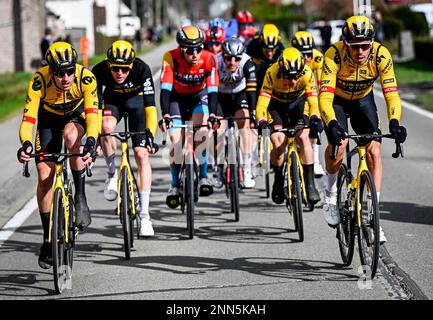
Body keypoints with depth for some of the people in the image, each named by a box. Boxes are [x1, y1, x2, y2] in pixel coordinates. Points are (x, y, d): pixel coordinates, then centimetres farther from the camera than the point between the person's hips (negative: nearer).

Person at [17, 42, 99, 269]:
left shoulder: (85, 77, -34)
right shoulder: (39, 81, -33)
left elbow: (92, 114, -42)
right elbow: (28, 118, -37)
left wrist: (91, 142, -60)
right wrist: (26, 144, -56)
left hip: (76, 114, -1)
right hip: (49, 117, 1)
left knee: (71, 134, -37)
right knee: (45, 176, -9)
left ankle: (80, 197, -22)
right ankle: (48, 238, 5)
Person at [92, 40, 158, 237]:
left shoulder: (142, 69, -35)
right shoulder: (100, 71, -31)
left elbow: (150, 106, -36)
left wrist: (151, 137, -46)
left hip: (137, 100, -1)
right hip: (113, 100, 1)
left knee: (141, 154, -11)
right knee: (106, 127, -34)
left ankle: (144, 215, -6)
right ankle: (112, 174, -10)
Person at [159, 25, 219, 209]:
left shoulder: (209, 59, -28)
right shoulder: (171, 58, -30)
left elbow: (212, 90, -33)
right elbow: (165, 89, -35)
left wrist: (212, 115, -47)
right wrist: (165, 115, -48)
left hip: (199, 97, 0)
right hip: (177, 98, 0)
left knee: (201, 133, -24)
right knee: (176, 141, -11)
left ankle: (203, 177, -14)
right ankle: (175, 185, 4)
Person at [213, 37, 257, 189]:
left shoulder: (247, 62, -31)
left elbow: (251, 89, -35)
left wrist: (253, 112, -44)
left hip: (240, 94, 0)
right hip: (221, 96, 0)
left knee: (244, 124, -22)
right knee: (218, 131, -13)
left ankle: (247, 169, -19)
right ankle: (219, 169, 9)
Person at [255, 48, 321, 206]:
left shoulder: (307, 73, -31)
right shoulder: (272, 73, -34)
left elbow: (313, 101, -32)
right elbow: (262, 103, -35)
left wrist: (314, 117, -51)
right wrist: (262, 122, -53)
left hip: (299, 103, 1)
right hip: (276, 105, -1)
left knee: (303, 137, -22)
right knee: (279, 143, -20)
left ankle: (310, 184, -12)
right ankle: (278, 181, 5)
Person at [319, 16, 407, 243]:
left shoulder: (381, 55, -29)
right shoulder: (334, 55, -34)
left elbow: (391, 94, -31)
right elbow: (325, 97, -38)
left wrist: (394, 122, -49)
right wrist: (332, 125, -56)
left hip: (363, 100, 2)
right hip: (336, 100, -2)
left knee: (374, 151, -14)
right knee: (338, 144, -27)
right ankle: (330, 192, 2)